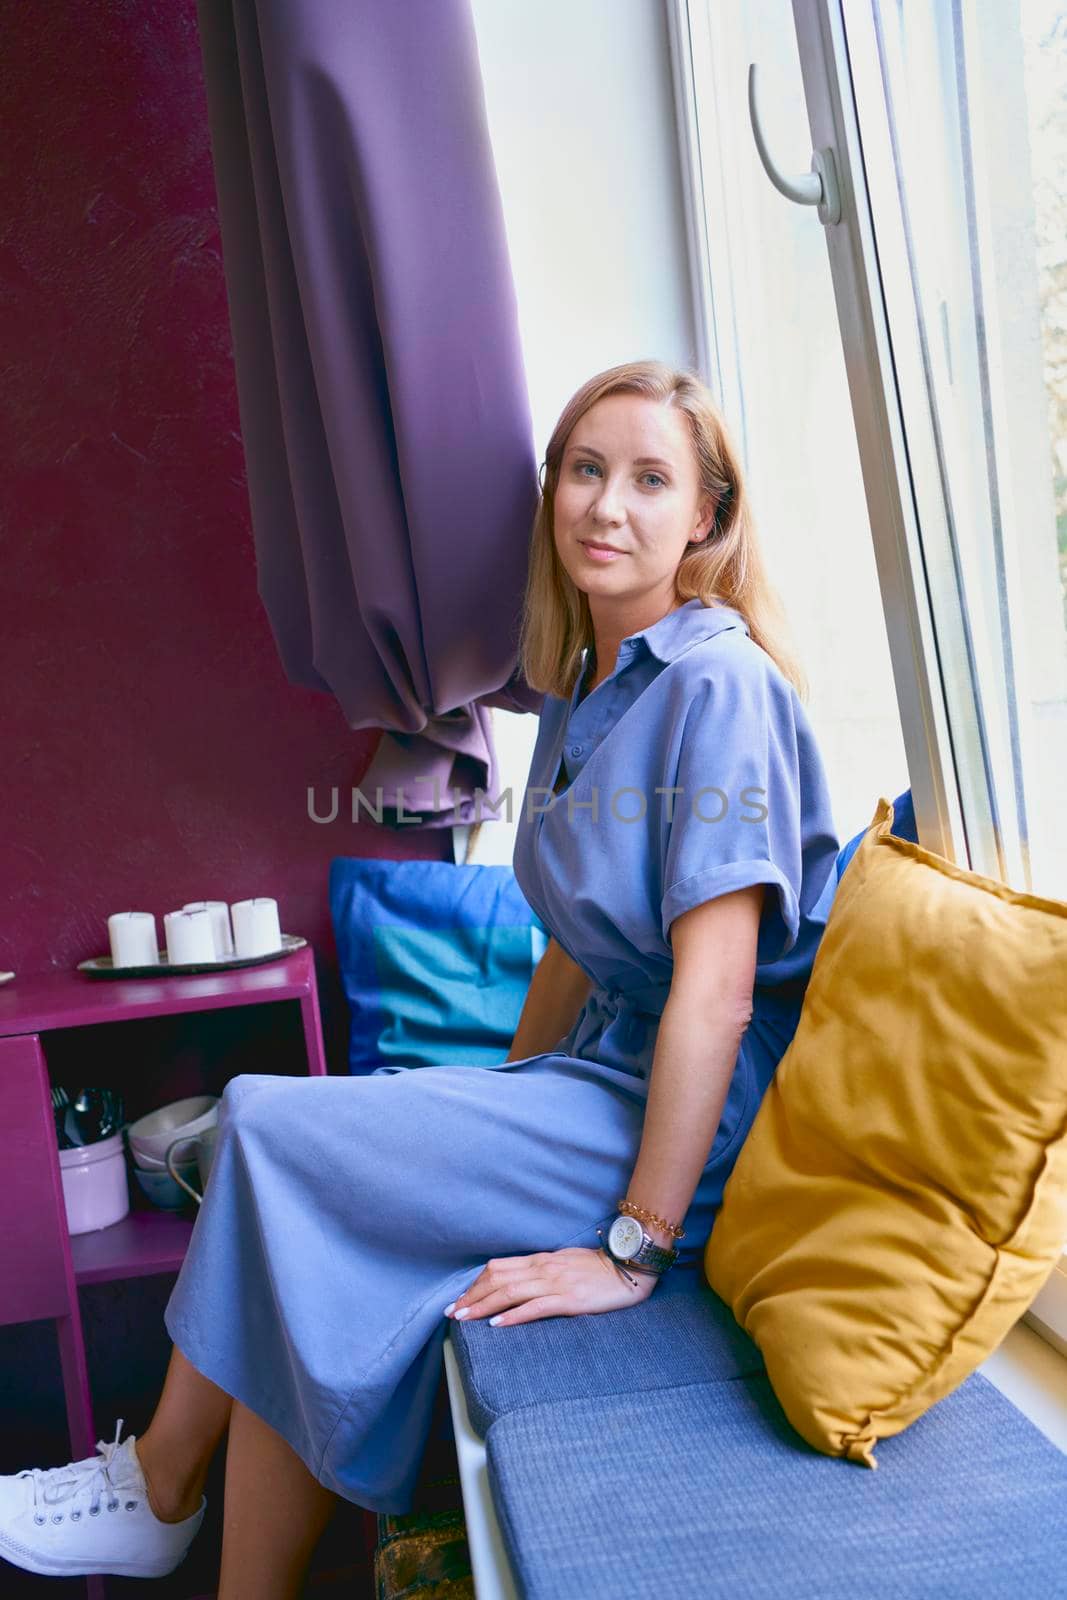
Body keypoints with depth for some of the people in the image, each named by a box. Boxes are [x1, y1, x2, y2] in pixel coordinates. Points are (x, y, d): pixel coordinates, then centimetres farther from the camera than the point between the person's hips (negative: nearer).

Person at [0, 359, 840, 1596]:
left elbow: (715, 988, -21)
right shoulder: (583, 690, 12)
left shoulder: (717, 684, -16)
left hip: (695, 1129, -7)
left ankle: (157, 1492, 14)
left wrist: (634, 1249, -20)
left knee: (267, 1122, -10)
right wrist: (501, 1114, 14)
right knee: (307, 1249, -9)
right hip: (604, 1079, 8)